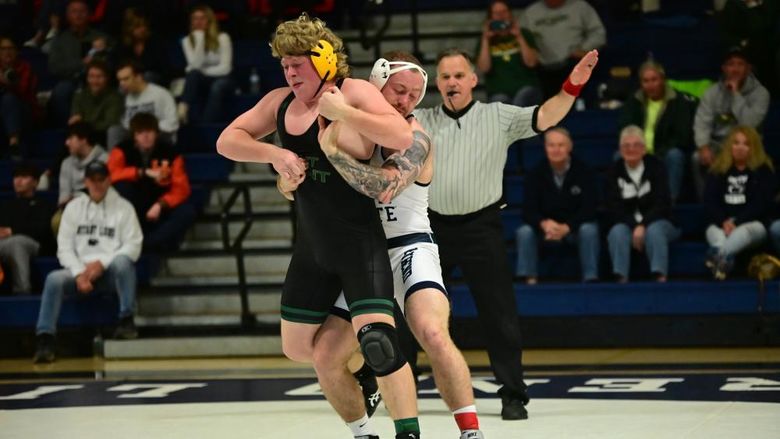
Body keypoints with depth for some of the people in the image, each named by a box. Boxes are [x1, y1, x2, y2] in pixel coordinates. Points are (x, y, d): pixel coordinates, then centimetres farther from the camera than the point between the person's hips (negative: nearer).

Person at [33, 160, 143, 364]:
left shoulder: (123, 207, 4)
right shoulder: (74, 207, 12)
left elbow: (133, 247, -4)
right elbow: (65, 247, 6)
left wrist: (102, 264, -15)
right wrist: (80, 274, -11)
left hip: (111, 272, -2)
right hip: (80, 270, 2)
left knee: (122, 262, -37)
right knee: (54, 279, -28)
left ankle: (126, 321, -25)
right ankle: (45, 340, -30)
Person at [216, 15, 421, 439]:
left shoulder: (353, 92, -11)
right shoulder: (279, 102, 8)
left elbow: (403, 137, -24)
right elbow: (227, 141, 5)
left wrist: (341, 112, -26)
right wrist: (274, 154, -11)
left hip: (360, 242, -7)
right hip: (311, 248, 7)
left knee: (376, 340, -22)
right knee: (297, 347, 14)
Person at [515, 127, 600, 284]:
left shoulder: (583, 172, -9)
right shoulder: (536, 174, -4)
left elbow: (589, 209, -15)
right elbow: (528, 211, -9)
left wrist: (566, 227, -30)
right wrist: (544, 223, -32)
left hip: (575, 227, -2)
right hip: (545, 228, 2)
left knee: (589, 230, -34)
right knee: (524, 232, -26)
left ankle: (591, 278, -29)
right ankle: (528, 279, -26)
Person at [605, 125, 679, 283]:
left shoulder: (655, 167, -2)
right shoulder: (614, 172, 3)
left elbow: (662, 204, -10)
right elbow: (613, 208, -5)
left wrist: (642, 226, -24)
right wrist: (634, 227, -21)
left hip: (656, 222, -1)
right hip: (626, 223, 1)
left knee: (654, 231, -35)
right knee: (618, 232, -32)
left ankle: (660, 277, -42)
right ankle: (621, 279, -40)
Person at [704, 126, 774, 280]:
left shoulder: (763, 170, 3)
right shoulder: (719, 170, 10)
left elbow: (762, 204, -6)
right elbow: (709, 202, 2)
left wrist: (736, 222, -19)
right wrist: (724, 222, -19)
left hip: (753, 224, -3)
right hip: (722, 224, 3)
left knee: (744, 231, -37)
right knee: (712, 231, -31)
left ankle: (718, 255, -66)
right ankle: (725, 259, -62)